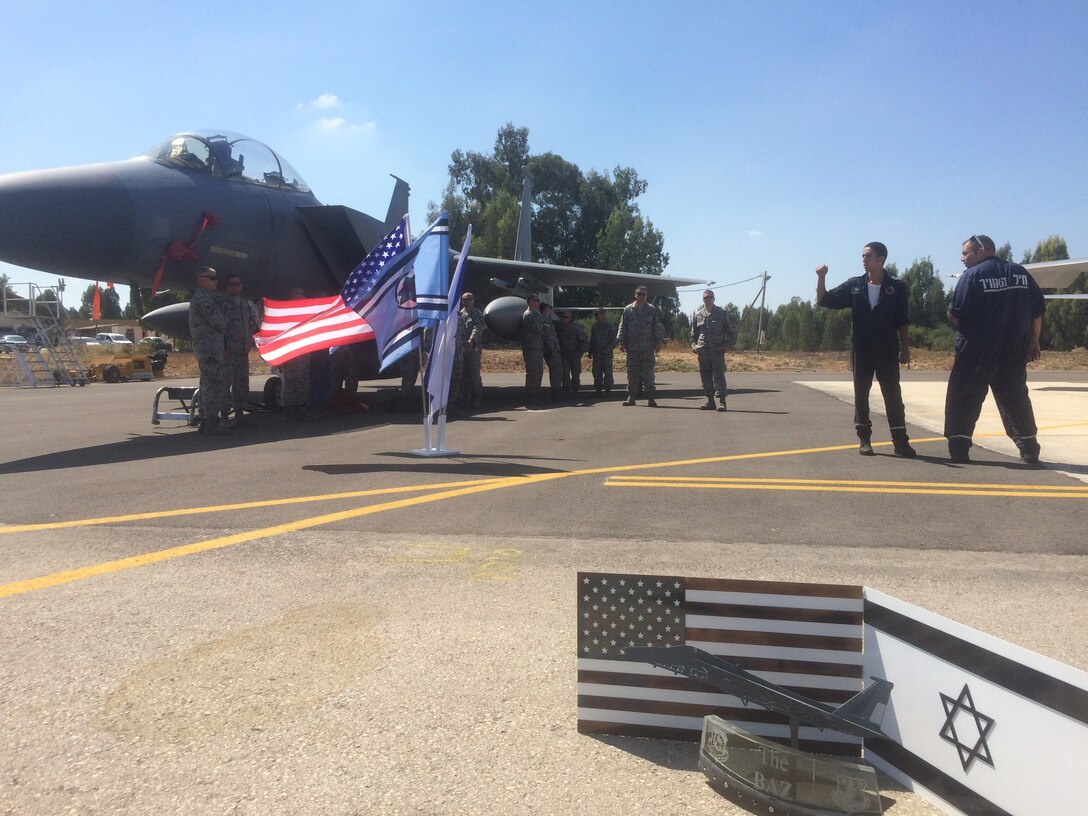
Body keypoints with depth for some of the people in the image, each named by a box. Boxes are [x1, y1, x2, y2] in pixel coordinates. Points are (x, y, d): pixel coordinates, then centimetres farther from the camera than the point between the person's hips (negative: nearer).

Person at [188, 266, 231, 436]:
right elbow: (219, 322, -16)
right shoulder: (203, 298, -13)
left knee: (208, 385, 14)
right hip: (210, 348, -11)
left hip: (206, 348, 11)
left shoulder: (205, 297, 22)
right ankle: (212, 423, -8)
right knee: (213, 385, -10)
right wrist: (224, 324, 3)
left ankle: (206, 421, 20)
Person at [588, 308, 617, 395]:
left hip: (606, 354, -4)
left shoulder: (610, 327, -4)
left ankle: (608, 388, 9)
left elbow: (614, 341, -7)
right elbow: (591, 340, 17)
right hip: (596, 354, 5)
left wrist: (607, 349, -21)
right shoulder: (594, 327, 11)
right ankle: (598, 389, 14)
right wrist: (590, 352, 12)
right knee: (597, 373, 6)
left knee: (608, 372, -1)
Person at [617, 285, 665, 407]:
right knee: (632, 373, 6)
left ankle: (650, 398, 2)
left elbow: (658, 327, 4)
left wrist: (658, 342, -4)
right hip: (632, 347, 1)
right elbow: (622, 327, 8)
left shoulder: (652, 309, 6)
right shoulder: (628, 309, 9)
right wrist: (621, 342, -1)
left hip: (648, 348, -1)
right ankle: (631, 397, 13)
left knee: (648, 373, -2)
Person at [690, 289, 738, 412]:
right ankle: (710, 401, 15)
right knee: (705, 377, 6)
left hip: (718, 351, -4)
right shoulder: (698, 315, 12)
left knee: (719, 376, -9)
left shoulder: (722, 313, 2)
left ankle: (722, 402, -8)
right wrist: (693, 344, 8)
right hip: (702, 351, 4)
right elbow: (694, 332, 22)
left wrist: (728, 344, -4)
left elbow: (732, 330, 5)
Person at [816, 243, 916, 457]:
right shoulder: (854, 286, 4)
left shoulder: (896, 287, 0)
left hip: (888, 351, -2)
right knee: (861, 395, 6)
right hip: (861, 351, 2)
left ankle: (900, 441, 5)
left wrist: (905, 348, 1)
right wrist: (821, 278, -10)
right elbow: (824, 300, 4)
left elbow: (902, 321, 3)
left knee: (893, 395, -1)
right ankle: (864, 440, 15)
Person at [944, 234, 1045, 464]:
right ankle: (1029, 449, 20)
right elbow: (1037, 311, 10)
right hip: (1015, 350, 5)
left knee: (964, 397, 2)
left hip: (977, 350, -5)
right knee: (1015, 397, 16)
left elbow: (955, 315, -12)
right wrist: (1034, 340, 19)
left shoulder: (972, 275, -8)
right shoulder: (1020, 273, 8)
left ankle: (959, 447, -3)